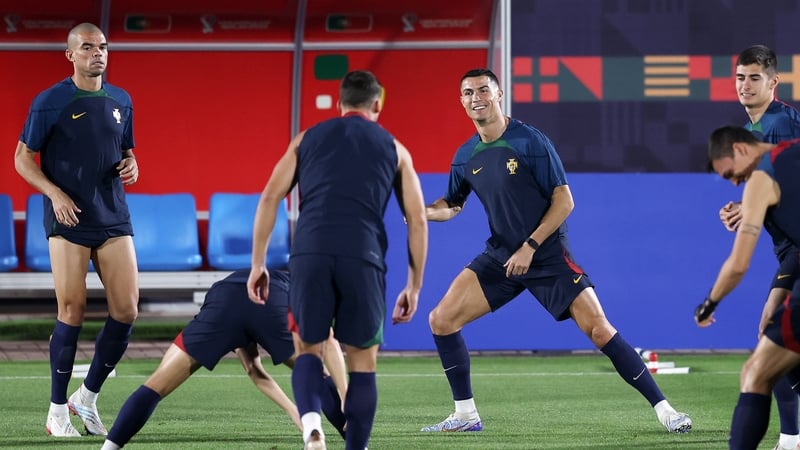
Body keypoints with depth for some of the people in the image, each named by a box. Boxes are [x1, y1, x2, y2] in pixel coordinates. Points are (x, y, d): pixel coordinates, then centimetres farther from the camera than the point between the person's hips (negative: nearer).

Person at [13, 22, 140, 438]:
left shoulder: (120, 101, 10)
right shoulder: (50, 102, -4)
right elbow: (22, 158, -1)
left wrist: (130, 167, 0)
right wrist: (55, 193, -14)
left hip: (113, 219, 5)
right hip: (68, 220, -5)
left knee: (126, 310, -3)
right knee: (72, 312, -6)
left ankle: (88, 397, 15)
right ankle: (58, 410, 7)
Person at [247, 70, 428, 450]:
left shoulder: (307, 139, 20)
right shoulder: (393, 149, 18)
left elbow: (269, 198, 11)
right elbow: (417, 219, 13)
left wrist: (258, 264, 14)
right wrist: (414, 286, 18)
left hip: (310, 252, 1)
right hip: (363, 258, -1)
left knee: (309, 348, 15)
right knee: (362, 360, 12)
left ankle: (310, 419, -13)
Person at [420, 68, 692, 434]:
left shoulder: (530, 142, -13)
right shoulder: (465, 157, 3)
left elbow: (563, 200, -12)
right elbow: (452, 204, 20)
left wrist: (530, 246, -18)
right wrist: (421, 211, -2)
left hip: (548, 256, -5)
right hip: (500, 258, 6)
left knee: (600, 330, -14)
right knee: (441, 320, -5)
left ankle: (664, 409, -6)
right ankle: (465, 415, 8)